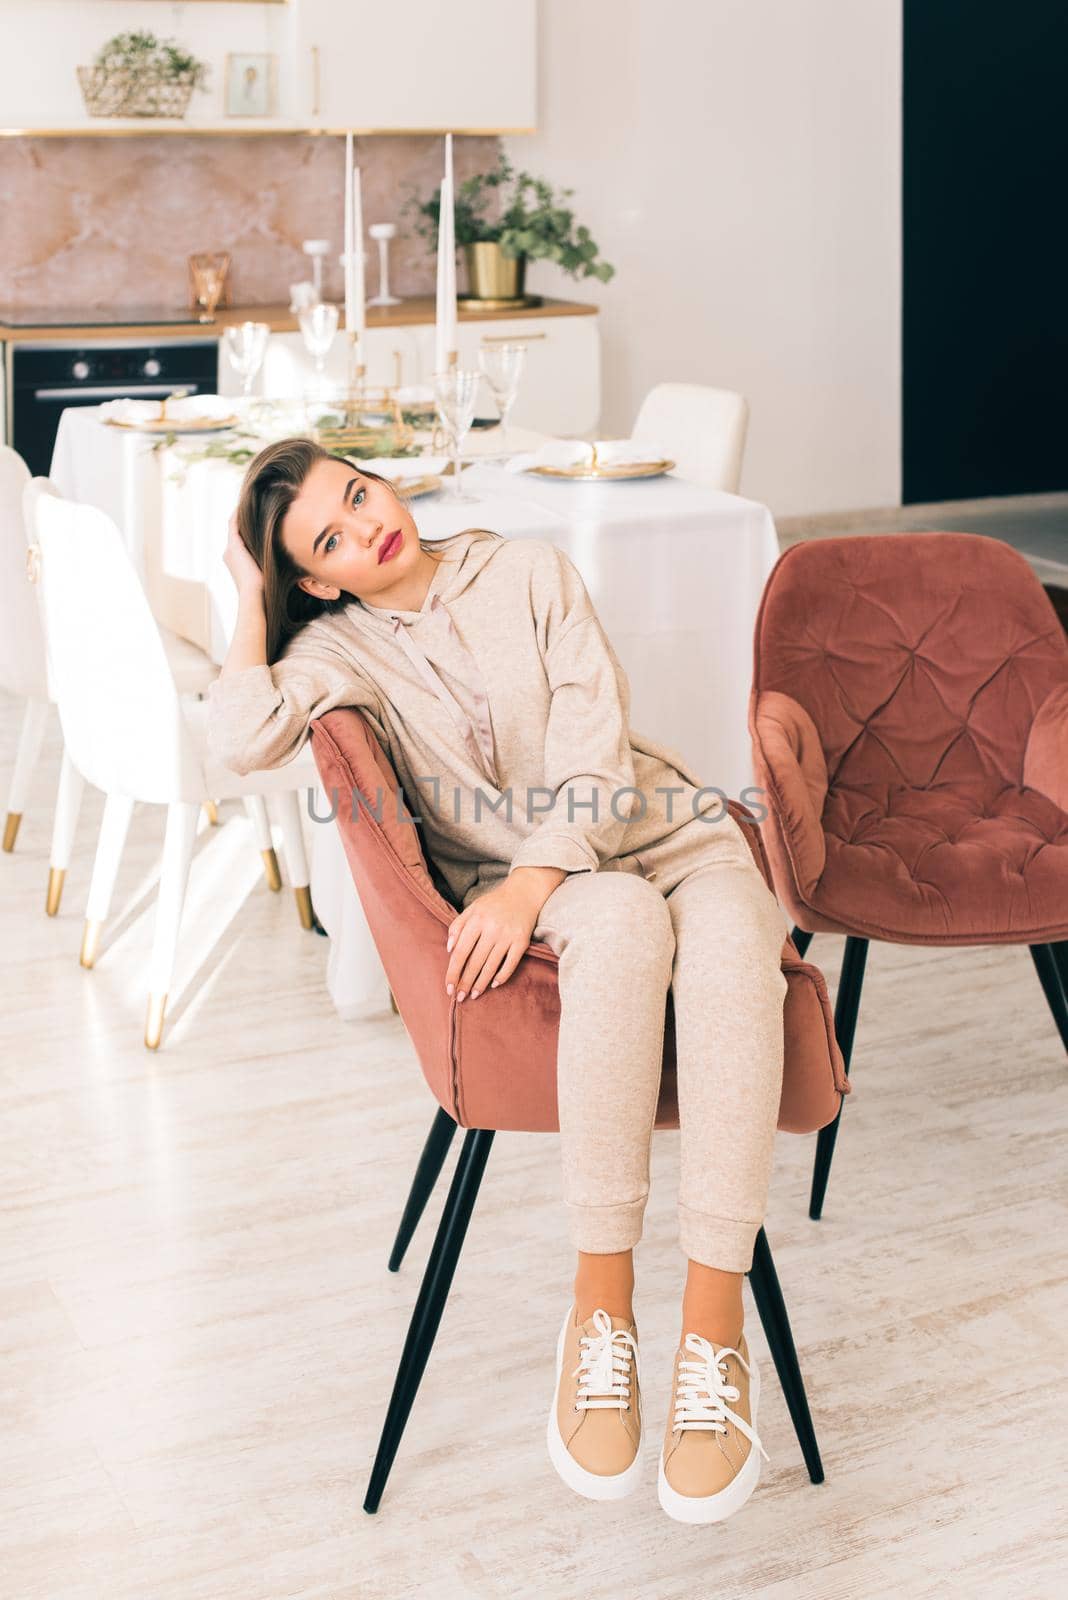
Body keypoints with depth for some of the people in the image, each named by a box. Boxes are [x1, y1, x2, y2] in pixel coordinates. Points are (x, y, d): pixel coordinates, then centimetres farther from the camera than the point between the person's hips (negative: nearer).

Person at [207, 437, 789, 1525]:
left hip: (668, 833, 1)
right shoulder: (340, 645, 6)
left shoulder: (531, 574, 6)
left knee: (728, 943, -36)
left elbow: (593, 745, -5)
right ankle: (601, 1315, -36)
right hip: (517, 886, -1)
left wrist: (529, 886, -19)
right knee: (624, 916, -39)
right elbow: (242, 741, -17)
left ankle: (714, 1333, -38)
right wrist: (251, 604, -2)